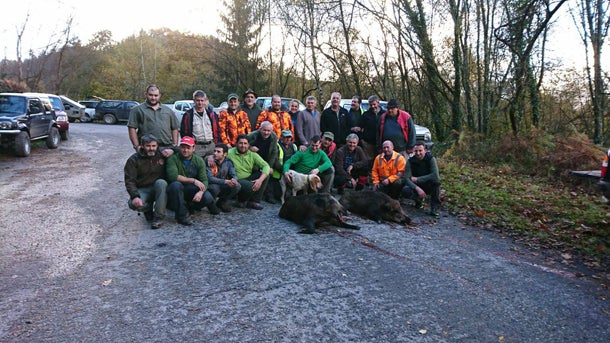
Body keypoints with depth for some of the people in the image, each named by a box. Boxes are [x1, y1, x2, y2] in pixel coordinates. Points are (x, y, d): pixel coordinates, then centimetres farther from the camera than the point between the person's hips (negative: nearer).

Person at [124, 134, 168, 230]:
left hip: (159, 189, 1)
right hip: (142, 190, -1)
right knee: (134, 204, -31)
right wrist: (135, 196, -26)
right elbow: (129, 181, -9)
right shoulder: (134, 160, -4)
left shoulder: (162, 155, 2)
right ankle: (148, 208, 7)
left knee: (161, 182, -34)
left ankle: (159, 216, -25)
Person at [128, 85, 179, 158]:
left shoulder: (168, 110, 21)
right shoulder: (137, 110, 10)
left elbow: (175, 128, 21)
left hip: (167, 147, 2)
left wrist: (175, 145, 10)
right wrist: (137, 146, -7)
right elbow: (132, 128, 2)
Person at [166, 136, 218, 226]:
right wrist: (193, 180, -26)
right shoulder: (173, 159, -10)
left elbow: (204, 180, -8)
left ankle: (188, 207, 8)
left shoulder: (199, 161, -1)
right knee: (176, 184, -35)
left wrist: (201, 192, -29)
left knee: (207, 197, -24)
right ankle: (182, 215, -22)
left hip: (192, 191, 3)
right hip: (176, 192, -2)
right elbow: (173, 176, -26)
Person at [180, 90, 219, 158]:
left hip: (211, 145, 3)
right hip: (197, 147, -3)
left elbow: (216, 130, 14)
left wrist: (215, 144, 5)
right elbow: (184, 132, 1)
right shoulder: (188, 115, 1)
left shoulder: (211, 114, 11)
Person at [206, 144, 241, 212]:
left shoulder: (228, 162, -5)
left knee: (237, 186, -20)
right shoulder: (209, 161, -18)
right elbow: (209, 178, -26)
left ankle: (222, 202, 5)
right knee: (214, 187, -37)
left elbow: (234, 175, -5)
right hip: (211, 186, -4)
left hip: (223, 187, 4)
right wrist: (225, 181, -37)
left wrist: (234, 179, -32)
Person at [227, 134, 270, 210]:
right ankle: (242, 201, 2)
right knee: (250, 186, -35)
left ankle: (254, 201, -9)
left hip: (249, 179, 6)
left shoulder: (252, 154, 0)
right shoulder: (230, 153, -10)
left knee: (265, 175, -15)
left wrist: (260, 180, -25)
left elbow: (266, 166, -9)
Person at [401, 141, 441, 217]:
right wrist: (417, 188, -35)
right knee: (405, 191, -30)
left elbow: (435, 175, -28)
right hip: (416, 186, 2)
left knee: (436, 180, -34)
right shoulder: (410, 161, -10)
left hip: (429, 187, -2)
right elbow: (407, 178, -18)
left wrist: (417, 179, -25)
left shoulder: (431, 159, -14)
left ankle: (434, 207, -20)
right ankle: (419, 200, 6)